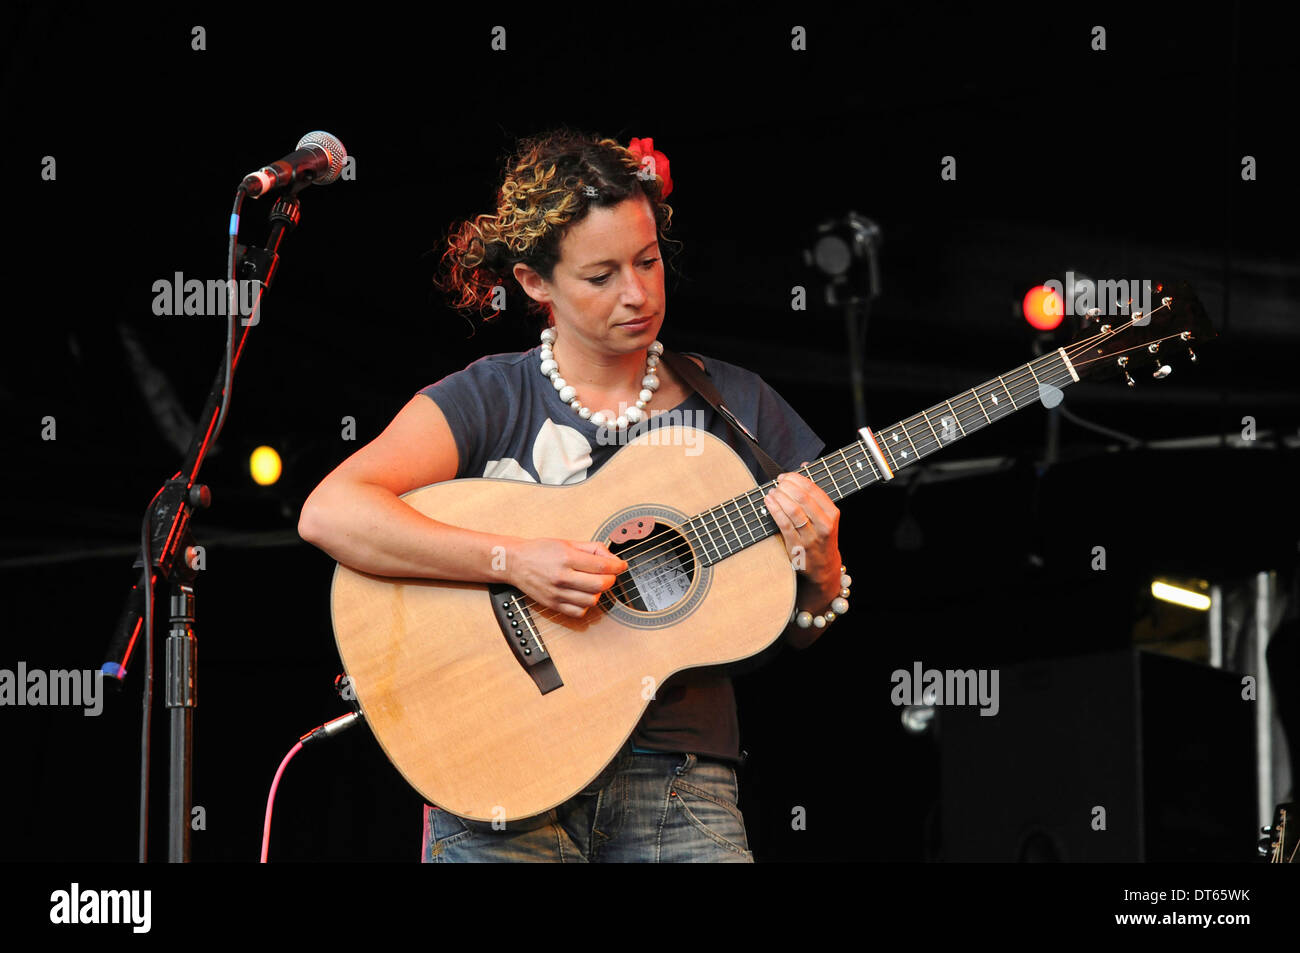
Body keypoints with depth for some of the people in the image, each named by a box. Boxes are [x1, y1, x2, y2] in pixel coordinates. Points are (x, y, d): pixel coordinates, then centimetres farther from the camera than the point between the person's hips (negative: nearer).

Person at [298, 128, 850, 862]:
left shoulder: (733, 406, 13)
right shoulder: (488, 402, 4)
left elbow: (791, 634, 17)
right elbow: (329, 513, -13)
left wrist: (820, 574, -5)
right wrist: (513, 561, -19)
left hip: (677, 780, 2)